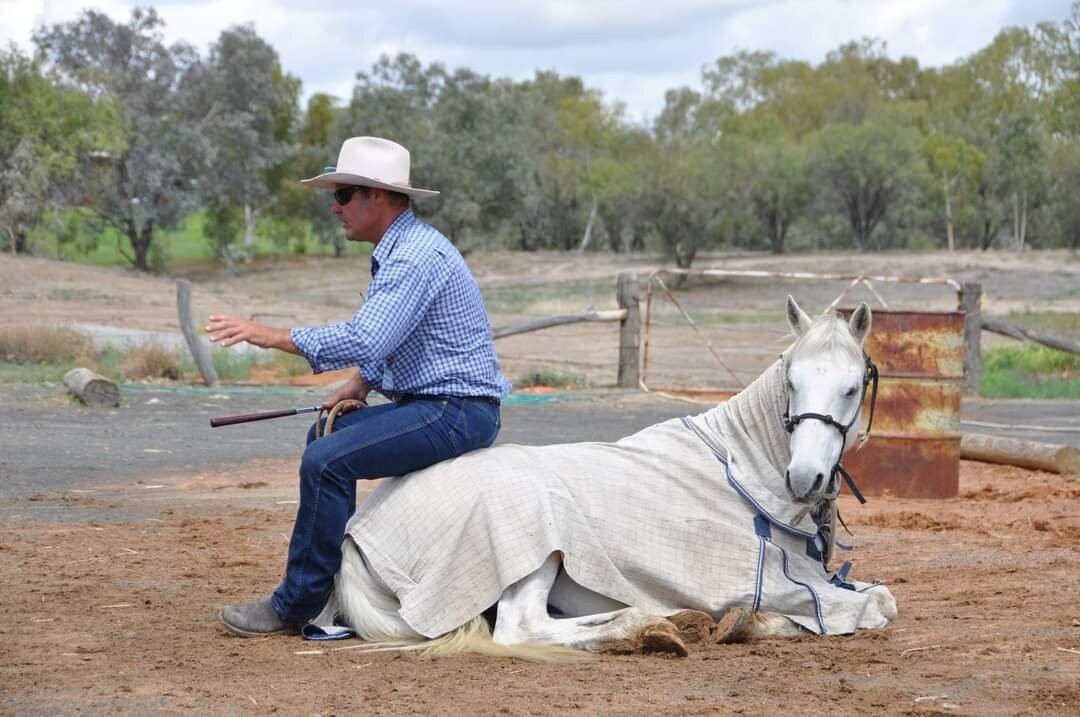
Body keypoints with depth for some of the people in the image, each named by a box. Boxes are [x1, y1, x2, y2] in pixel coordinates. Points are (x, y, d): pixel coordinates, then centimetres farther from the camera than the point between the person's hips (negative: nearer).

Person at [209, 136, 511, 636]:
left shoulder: (416, 255, -19)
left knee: (327, 461, -20)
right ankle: (338, 571, 20)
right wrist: (361, 383, 7)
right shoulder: (397, 250, 15)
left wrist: (273, 336, -23)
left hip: (457, 413, -11)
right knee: (325, 436, 19)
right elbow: (386, 341, 26)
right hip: (430, 403, 11)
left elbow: (365, 339, -29)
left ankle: (295, 606, -12)